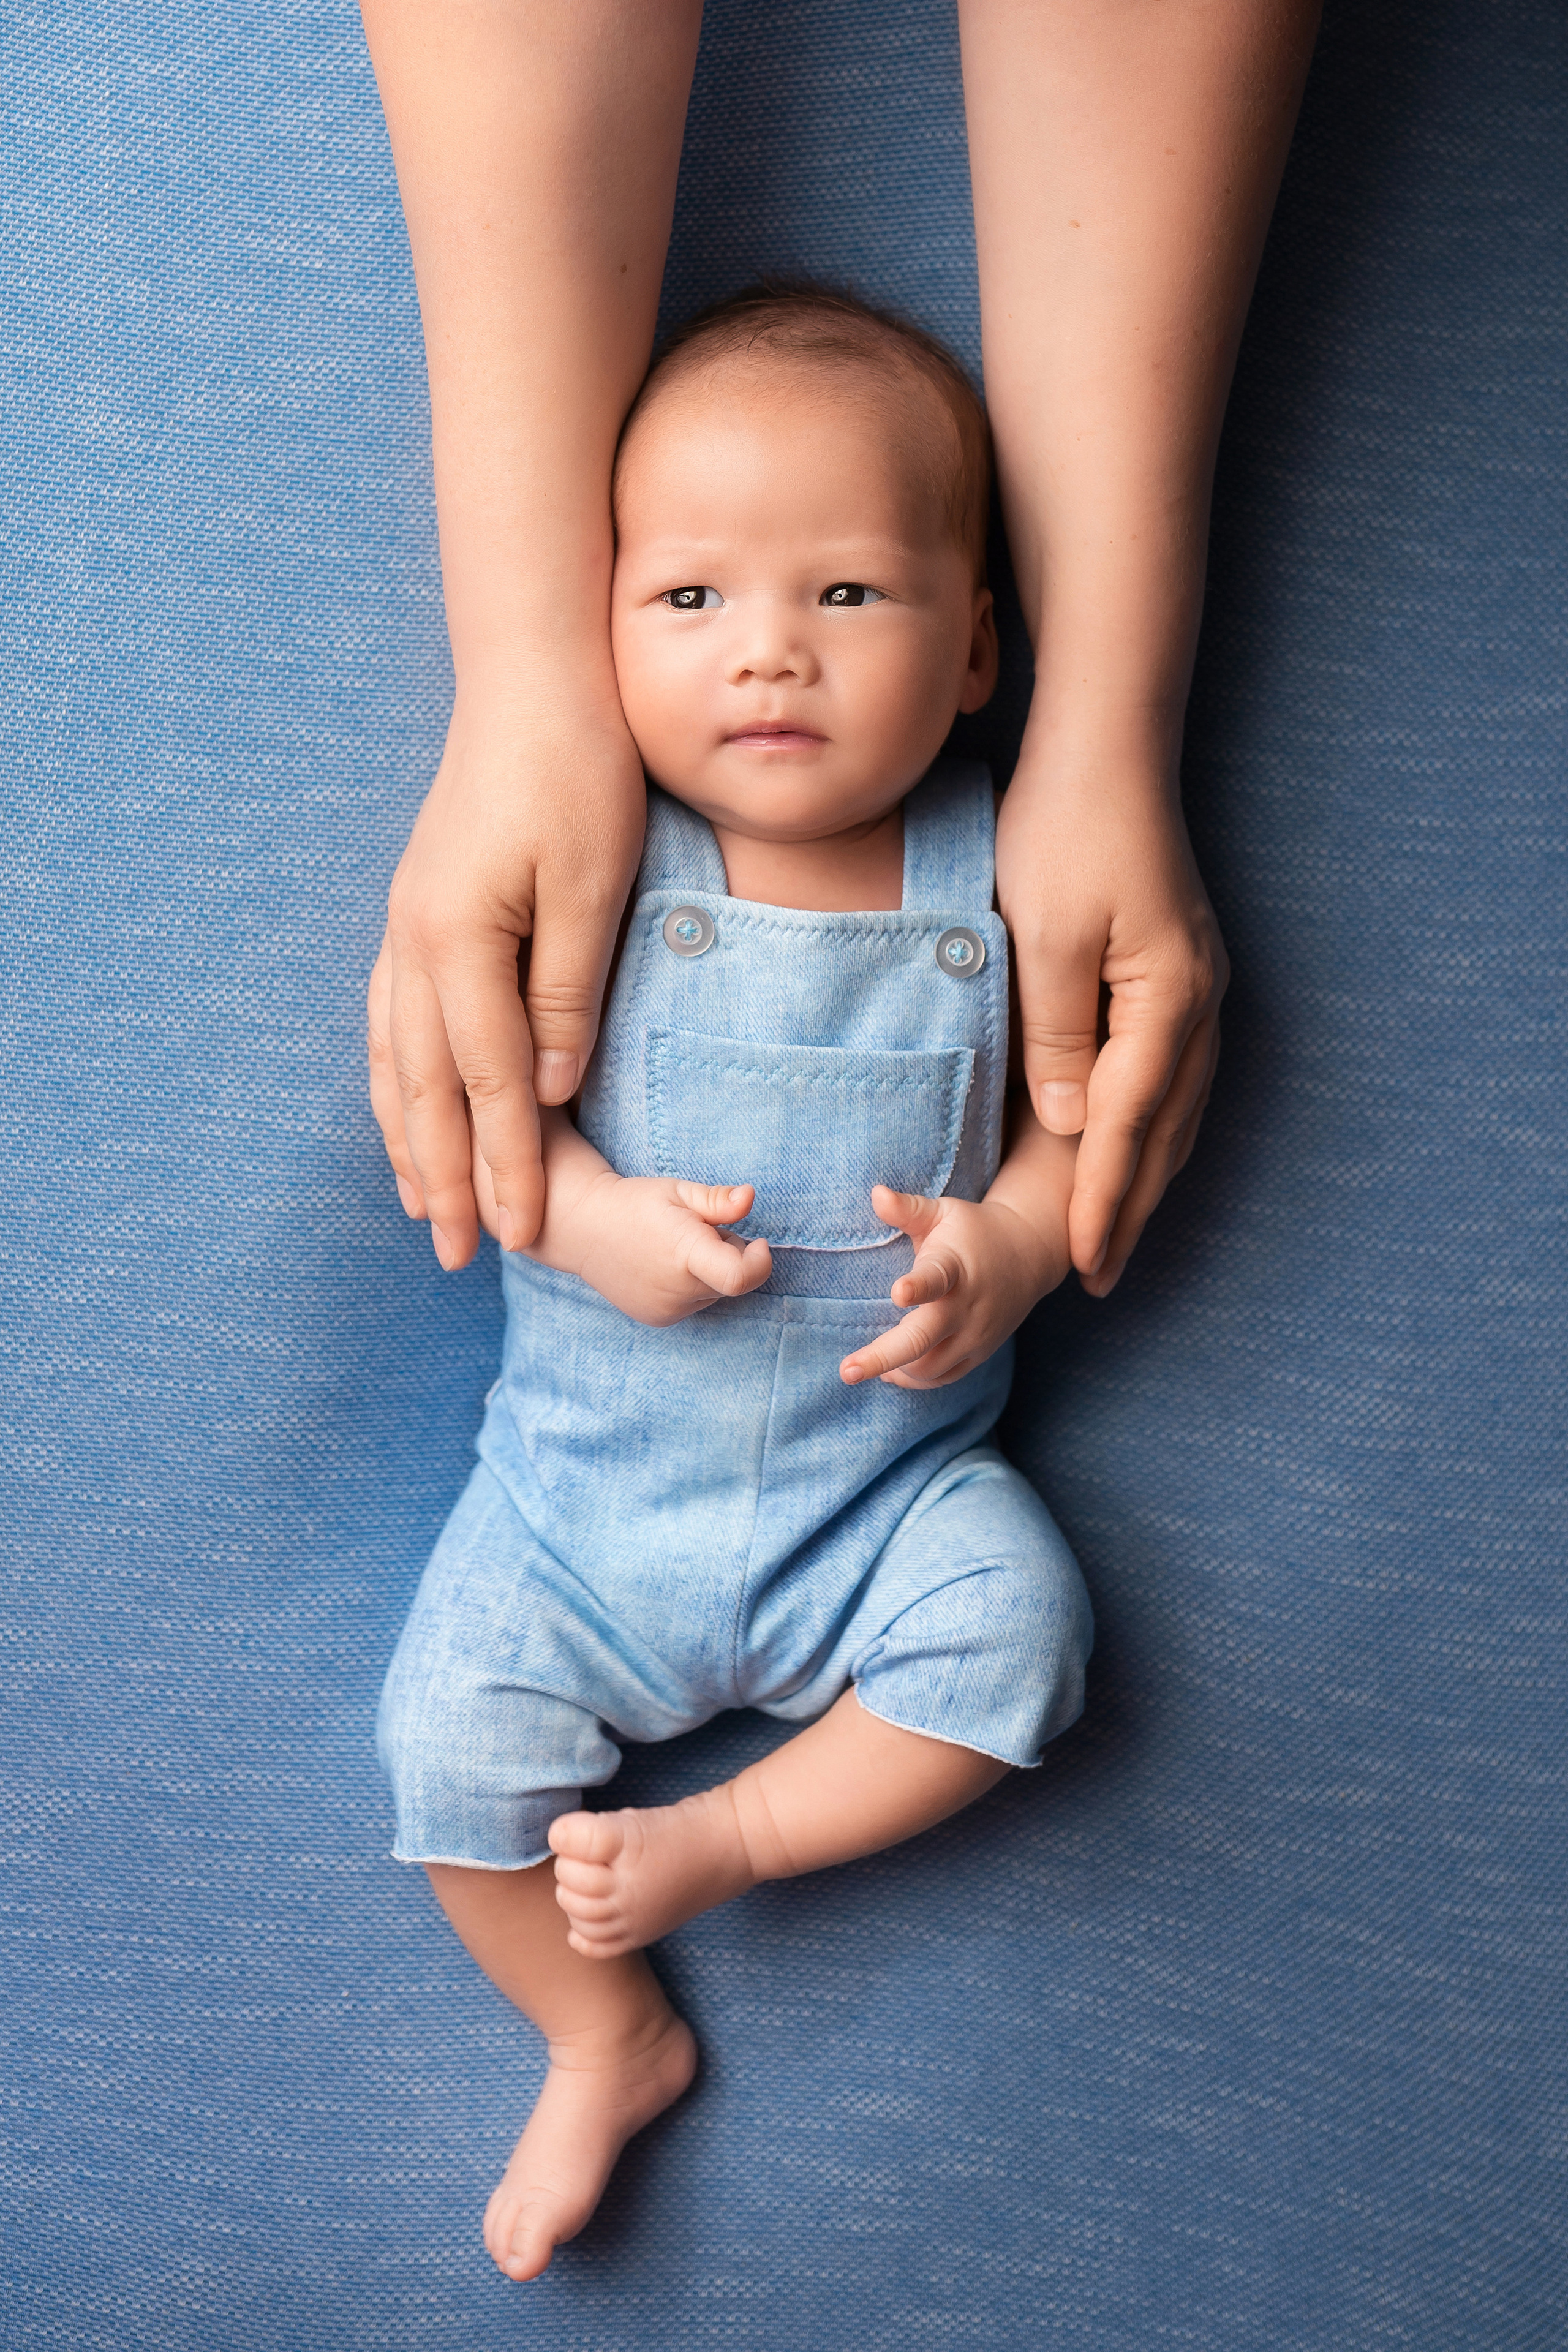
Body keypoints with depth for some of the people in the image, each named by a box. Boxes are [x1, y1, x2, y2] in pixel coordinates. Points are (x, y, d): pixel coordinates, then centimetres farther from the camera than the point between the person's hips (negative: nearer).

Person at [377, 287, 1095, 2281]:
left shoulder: (995, 885, -9)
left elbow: (1078, 1112, -1)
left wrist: (1004, 1250, -21)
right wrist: (593, 1217, -22)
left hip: (890, 1477, 0)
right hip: (591, 1473, 0)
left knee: (1012, 1627, -21)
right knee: (456, 1735, -6)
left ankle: (727, 1834, 6)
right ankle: (607, 2043, 22)